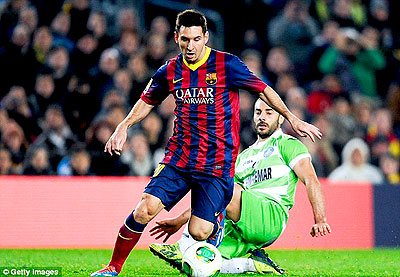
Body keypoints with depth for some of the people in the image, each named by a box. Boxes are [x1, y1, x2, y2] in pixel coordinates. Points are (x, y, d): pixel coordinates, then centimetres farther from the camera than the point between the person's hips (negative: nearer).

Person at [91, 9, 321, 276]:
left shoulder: (226, 64, -7)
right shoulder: (170, 71, 6)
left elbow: (263, 89, 2)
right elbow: (147, 101, 22)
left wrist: (292, 119, 0)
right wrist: (123, 127, 9)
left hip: (217, 162, -3)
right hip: (178, 158, 3)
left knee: (199, 232, -11)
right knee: (145, 209, -15)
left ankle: (218, 221, 28)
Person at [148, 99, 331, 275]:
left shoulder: (288, 145, 10)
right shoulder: (244, 157, 30)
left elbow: (311, 180, -3)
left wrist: (320, 220, -17)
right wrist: (179, 221, 23)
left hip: (271, 219, -7)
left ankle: (183, 249, -29)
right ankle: (254, 263, 2)